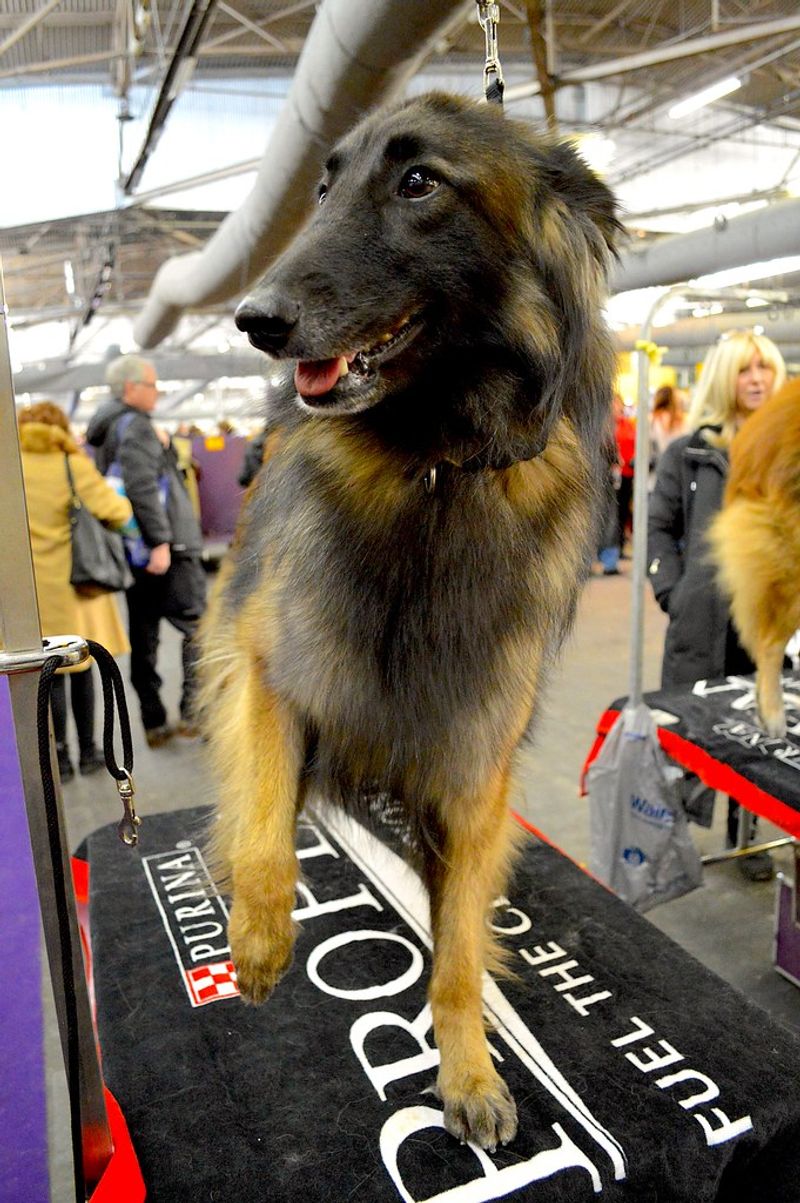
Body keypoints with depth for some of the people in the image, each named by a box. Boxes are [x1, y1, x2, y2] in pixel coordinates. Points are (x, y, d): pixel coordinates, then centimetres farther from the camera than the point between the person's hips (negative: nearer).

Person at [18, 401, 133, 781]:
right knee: (80, 667, 11)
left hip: (30, 586, 2)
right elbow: (114, 512, -14)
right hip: (72, 579, -2)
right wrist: (122, 502, 7)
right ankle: (87, 752, 19)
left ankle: (59, 756, 14)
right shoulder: (73, 465, -8)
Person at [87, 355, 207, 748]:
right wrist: (161, 540, -24)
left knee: (143, 635, 10)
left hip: (134, 552, 9)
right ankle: (194, 711, -6)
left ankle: (154, 723, 17)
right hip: (164, 549, -9)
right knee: (197, 626, -2)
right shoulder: (134, 425, -10)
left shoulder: (101, 430, 20)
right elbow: (141, 486, -21)